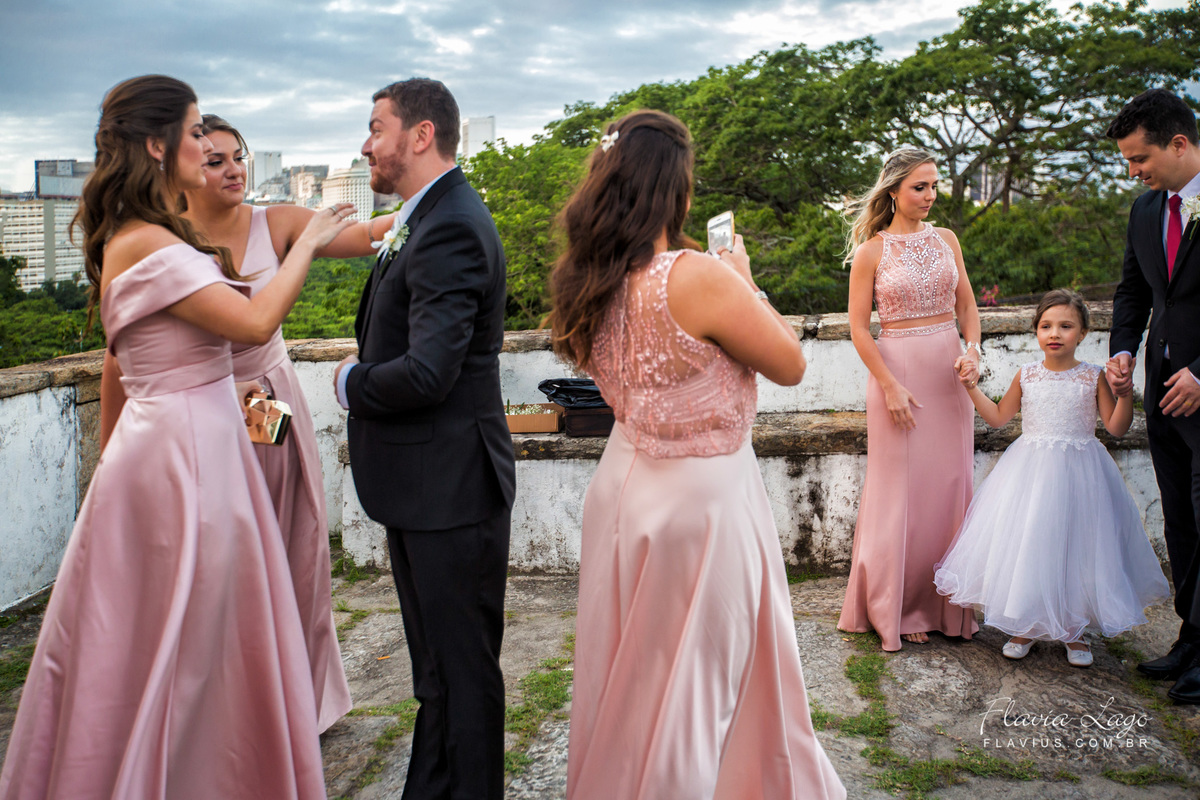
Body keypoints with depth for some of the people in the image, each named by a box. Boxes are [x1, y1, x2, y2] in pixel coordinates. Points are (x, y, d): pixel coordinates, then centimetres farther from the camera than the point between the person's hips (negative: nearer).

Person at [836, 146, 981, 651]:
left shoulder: (945, 240, 9)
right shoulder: (871, 251, -4)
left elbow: (967, 306, 12)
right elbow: (858, 328, -6)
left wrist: (972, 351, -6)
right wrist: (890, 386, -13)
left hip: (949, 373, 5)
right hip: (897, 368, -4)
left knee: (950, 484, 8)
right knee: (901, 487, 1)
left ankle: (945, 604, 21)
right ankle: (898, 608, 14)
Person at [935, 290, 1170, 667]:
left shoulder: (1094, 377, -2)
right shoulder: (1026, 375, 3)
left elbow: (1116, 427, -2)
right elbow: (999, 417, 14)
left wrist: (1125, 392, -16)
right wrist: (972, 388, 5)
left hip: (1078, 471, -1)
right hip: (1030, 469, 2)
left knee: (1074, 547, 3)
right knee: (1026, 544, 2)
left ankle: (1073, 631, 22)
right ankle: (1025, 626, 19)